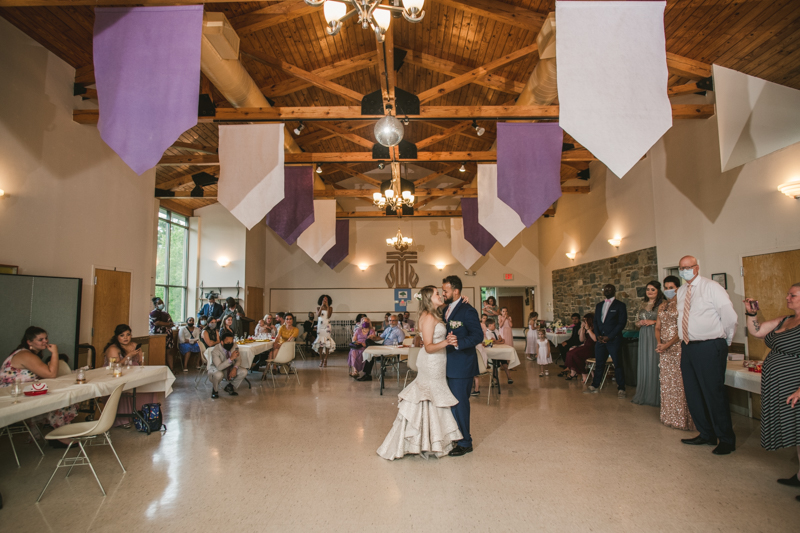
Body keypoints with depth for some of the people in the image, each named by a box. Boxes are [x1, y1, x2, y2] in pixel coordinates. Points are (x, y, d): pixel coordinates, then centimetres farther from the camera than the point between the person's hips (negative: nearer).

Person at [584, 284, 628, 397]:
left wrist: (609, 337, -14)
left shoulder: (620, 305, -2)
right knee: (599, 364, 9)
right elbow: (595, 321, 15)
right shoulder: (599, 305, 16)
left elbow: (621, 323, -9)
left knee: (617, 364, 0)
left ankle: (621, 389, 9)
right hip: (600, 339, 5)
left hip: (614, 340, -5)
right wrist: (598, 335, -1)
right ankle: (594, 386, 17)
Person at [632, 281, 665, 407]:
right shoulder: (643, 304, 15)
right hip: (644, 336, 6)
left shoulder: (662, 304, -3)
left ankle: (655, 396, 7)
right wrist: (640, 323, -1)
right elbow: (637, 322, 20)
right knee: (643, 364, 7)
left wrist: (653, 322, -16)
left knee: (654, 363, -4)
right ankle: (643, 395, 16)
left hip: (656, 336, -5)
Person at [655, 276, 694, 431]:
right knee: (666, 382, 10)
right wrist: (659, 342, -4)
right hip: (664, 348, 6)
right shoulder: (662, 307, 15)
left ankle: (682, 419, 4)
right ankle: (668, 417, 19)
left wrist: (667, 344, -16)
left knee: (679, 382, -5)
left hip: (678, 347, -6)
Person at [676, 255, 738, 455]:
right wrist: (685, 339, 13)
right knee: (692, 394, 13)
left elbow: (730, 317, -10)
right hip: (687, 347, 7)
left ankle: (726, 440, 15)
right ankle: (706, 435, 29)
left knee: (714, 394, -1)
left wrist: (727, 340, 0)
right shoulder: (681, 291, 12)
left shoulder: (711, 287, -8)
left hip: (709, 348, -7)